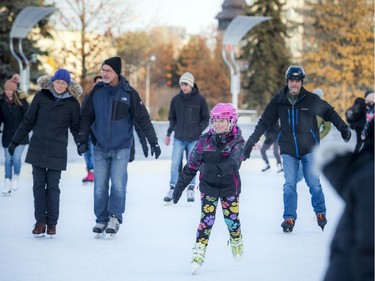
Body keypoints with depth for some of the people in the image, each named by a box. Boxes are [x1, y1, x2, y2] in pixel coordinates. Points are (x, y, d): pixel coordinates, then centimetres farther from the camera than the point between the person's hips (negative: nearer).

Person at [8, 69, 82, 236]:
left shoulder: (72, 103, -1)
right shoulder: (41, 97, 1)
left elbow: (76, 128, 6)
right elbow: (28, 121, 7)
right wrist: (15, 141, 8)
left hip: (57, 151, -1)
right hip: (37, 148, 1)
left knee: (53, 186, 0)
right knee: (38, 185, 1)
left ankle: (52, 223, 8)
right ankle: (40, 221, 5)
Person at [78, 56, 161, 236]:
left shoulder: (129, 93, -6)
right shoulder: (97, 91, 0)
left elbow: (143, 119, -3)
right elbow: (87, 117, 7)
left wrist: (153, 142, -5)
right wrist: (82, 139, 0)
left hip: (121, 148, -2)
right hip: (100, 147, 2)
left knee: (118, 184, -9)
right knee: (100, 186, 2)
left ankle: (115, 218, 2)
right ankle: (101, 219, 11)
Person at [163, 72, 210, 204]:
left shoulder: (199, 99, -3)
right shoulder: (176, 99, 3)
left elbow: (205, 119, 3)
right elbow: (172, 118, 12)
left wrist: (198, 131, -7)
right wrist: (169, 133, 7)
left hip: (194, 139, -2)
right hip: (179, 138, 2)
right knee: (175, 165, -2)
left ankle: (190, 190, 13)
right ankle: (172, 189, 7)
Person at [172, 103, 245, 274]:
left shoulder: (237, 142, -14)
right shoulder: (204, 141, -7)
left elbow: (234, 162, -32)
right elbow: (191, 165, -1)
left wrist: (217, 168, -48)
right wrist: (179, 186, -1)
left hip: (230, 186, -1)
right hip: (208, 186, 1)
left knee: (232, 218, 7)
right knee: (207, 218, -9)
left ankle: (236, 242, 38)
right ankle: (199, 252, -6)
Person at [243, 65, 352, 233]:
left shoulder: (311, 100, -4)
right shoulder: (278, 101, 1)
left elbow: (329, 113, 6)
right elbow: (265, 122, 7)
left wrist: (343, 128, -2)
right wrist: (252, 140, 5)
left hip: (309, 148, -1)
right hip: (288, 150, 1)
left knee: (314, 183, -1)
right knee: (289, 185, -3)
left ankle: (320, 213, 17)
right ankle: (289, 218, 3)